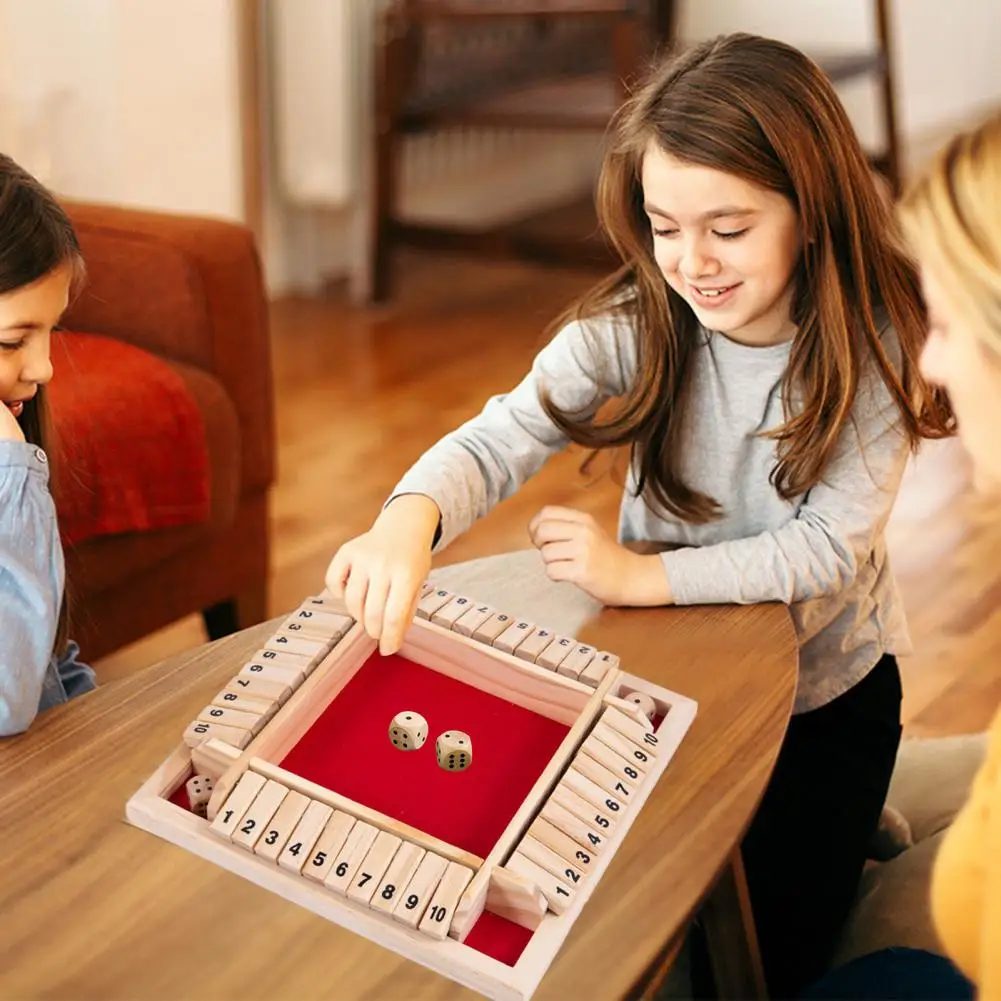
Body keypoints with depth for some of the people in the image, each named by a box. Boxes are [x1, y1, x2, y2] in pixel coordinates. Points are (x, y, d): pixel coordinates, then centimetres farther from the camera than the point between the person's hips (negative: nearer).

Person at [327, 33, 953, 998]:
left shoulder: (872, 348, -22)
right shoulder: (634, 326, -20)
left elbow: (829, 545, -24)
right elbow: (500, 438, -33)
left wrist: (643, 574, -31)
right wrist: (410, 517, -55)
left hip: (826, 691, -1)